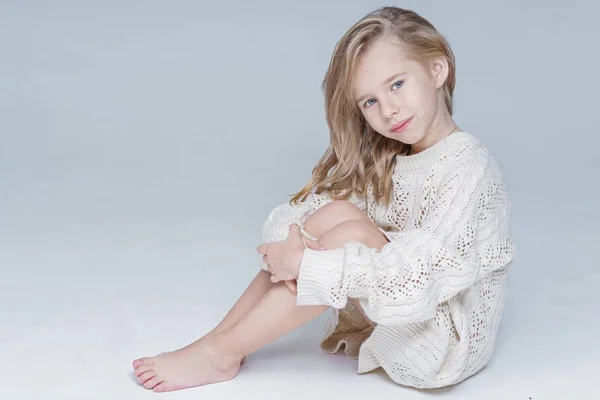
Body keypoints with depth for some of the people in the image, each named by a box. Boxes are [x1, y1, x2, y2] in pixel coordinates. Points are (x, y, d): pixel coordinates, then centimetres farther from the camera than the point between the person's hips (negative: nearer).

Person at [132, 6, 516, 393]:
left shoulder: (469, 165, -19)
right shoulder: (382, 160, 5)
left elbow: (423, 277, -28)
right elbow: (287, 216, 0)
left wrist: (306, 262, -27)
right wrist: (291, 244, -24)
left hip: (448, 345, -7)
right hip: (393, 316, 7)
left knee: (348, 228, -26)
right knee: (334, 212, -12)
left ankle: (221, 353, -15)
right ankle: (219, 340, -9)